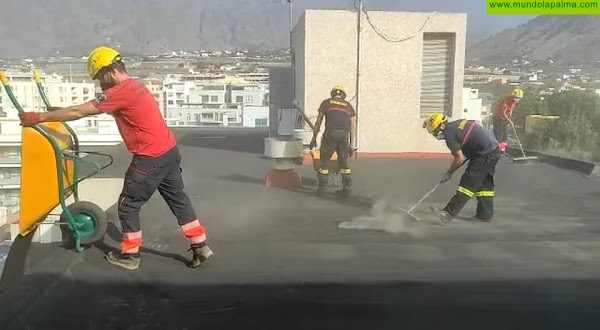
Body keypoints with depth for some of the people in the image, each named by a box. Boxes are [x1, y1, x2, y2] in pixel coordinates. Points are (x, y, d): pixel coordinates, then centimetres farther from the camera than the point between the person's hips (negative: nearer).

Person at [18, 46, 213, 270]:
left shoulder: (120, 92, -15)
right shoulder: (134, 86, 14)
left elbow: (78, 112, -14)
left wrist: (39, 117, -6)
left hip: (150, 158, -9)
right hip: (169, 151, 9)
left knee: (128, 205, 7)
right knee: (178, 199, 14)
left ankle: (129, 255, 20)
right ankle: (200, 247, 18)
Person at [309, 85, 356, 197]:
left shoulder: (326, 102, 18)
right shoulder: (349, 106, 25)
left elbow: (318, 122, 14)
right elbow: (353, 127, 20)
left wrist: (313, 138, 19)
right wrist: (351, 144, 22)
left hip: (330, 133, -2)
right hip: (344, 135, 2)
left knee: (324, 160, 8)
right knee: (344, 162, 13)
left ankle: (321, 188, 13)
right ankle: (347, 189, 14)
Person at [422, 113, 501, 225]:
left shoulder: (449, 133, -11)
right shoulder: (457, 124, 16)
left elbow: (459, 158, -9)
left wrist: (449, 173, 3)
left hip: (485, 154, -9)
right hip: (495, 149, 9)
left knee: (468, 182, -10)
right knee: (485, 183, 17)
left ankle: (449, 213, -10)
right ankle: (485, 214, 24)